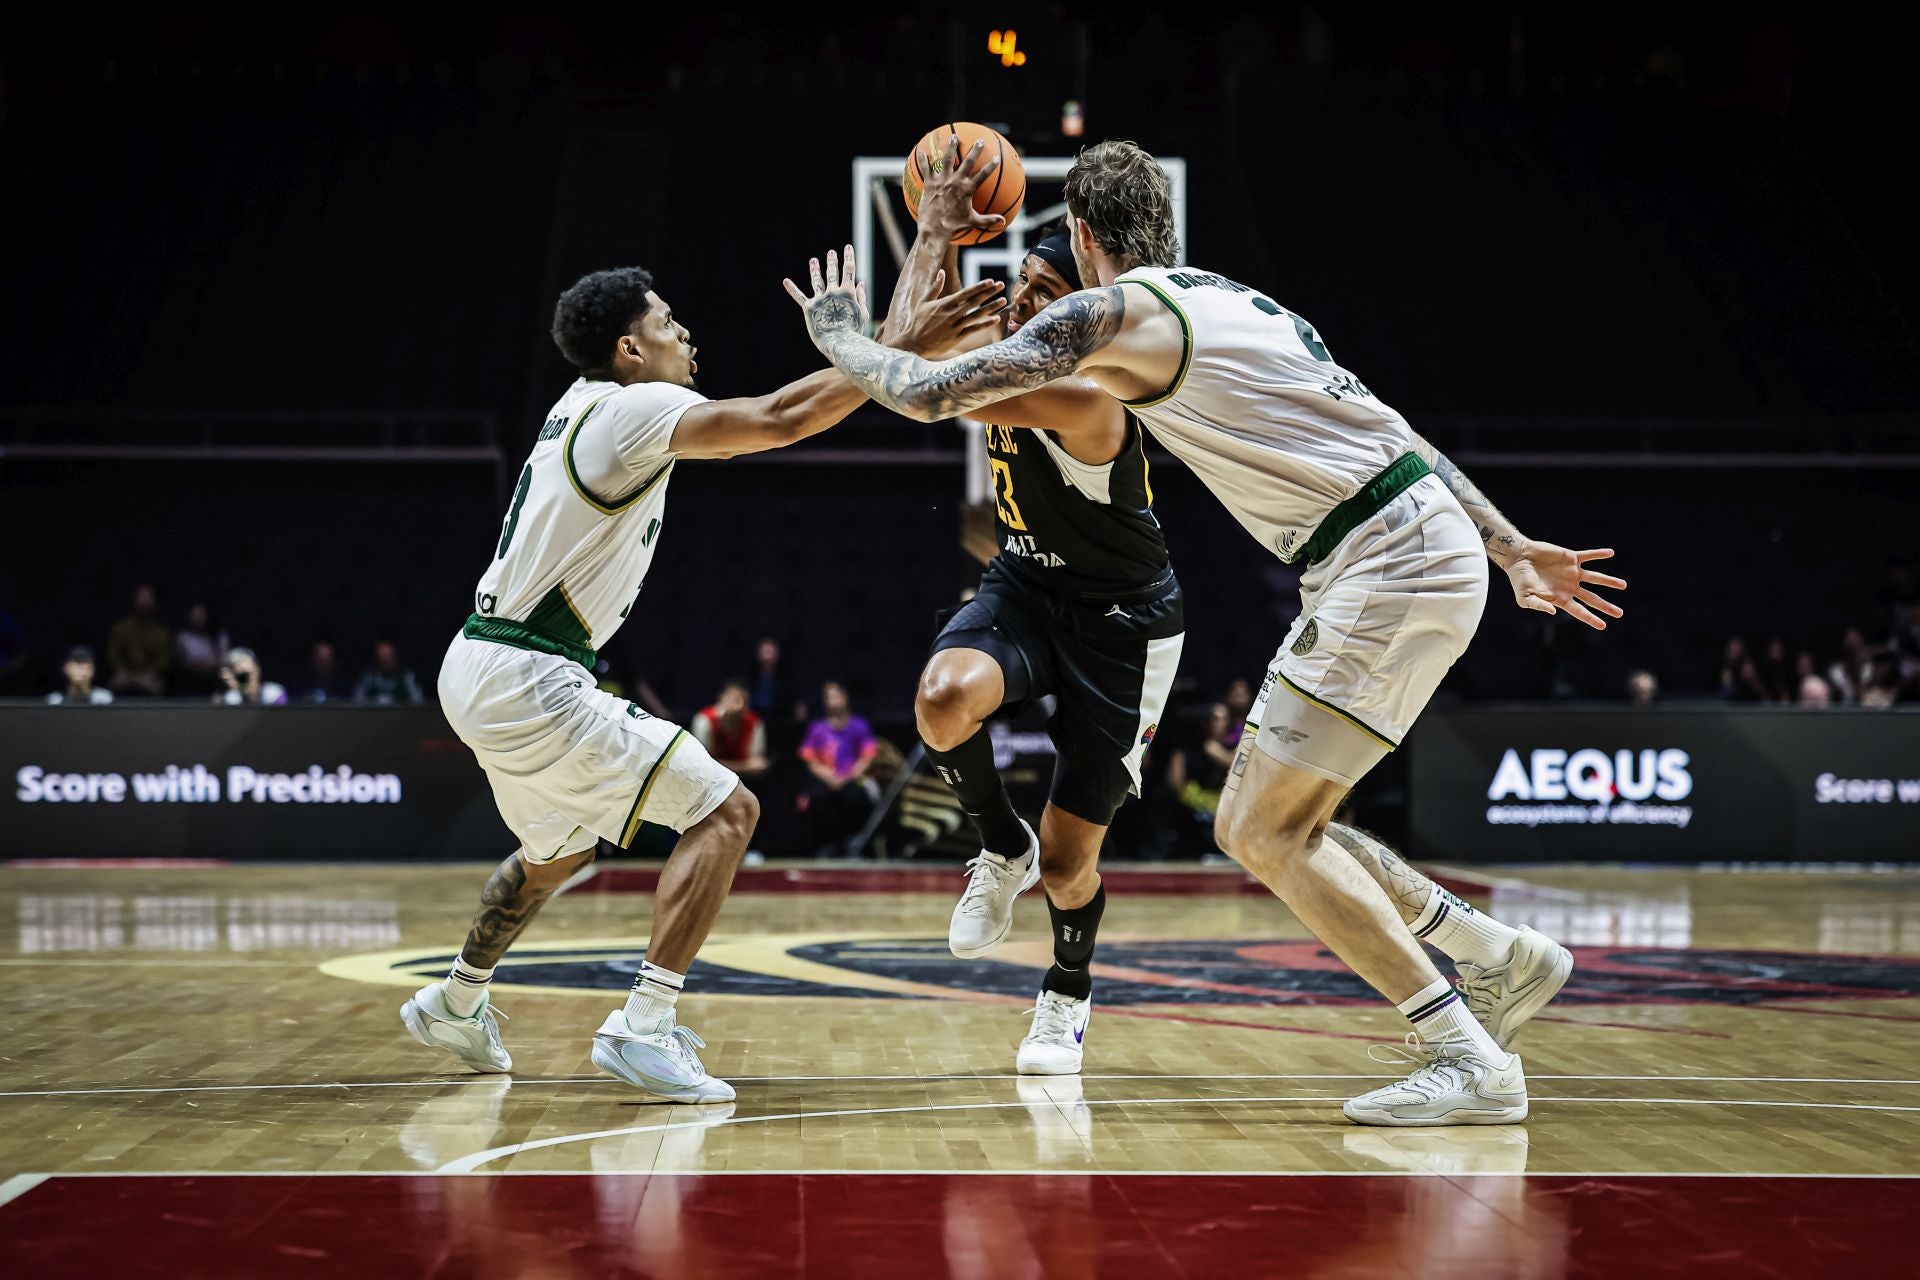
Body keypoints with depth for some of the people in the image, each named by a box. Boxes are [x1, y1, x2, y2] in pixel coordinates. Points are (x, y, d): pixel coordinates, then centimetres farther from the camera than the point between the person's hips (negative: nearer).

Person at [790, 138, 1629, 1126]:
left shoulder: (1113, 310, -4)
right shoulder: (1235, 300, 22)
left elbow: (930, 393, -7)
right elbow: (1384, 428, 22)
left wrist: (841, 339, 14)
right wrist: (1514, 550, 25)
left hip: (1390, 566, -9)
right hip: (1419, 546, 9)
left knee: (1266, 833, -5)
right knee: (1264, 827, 13)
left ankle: (1469, 1060, -7)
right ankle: (1501, 958, 19)